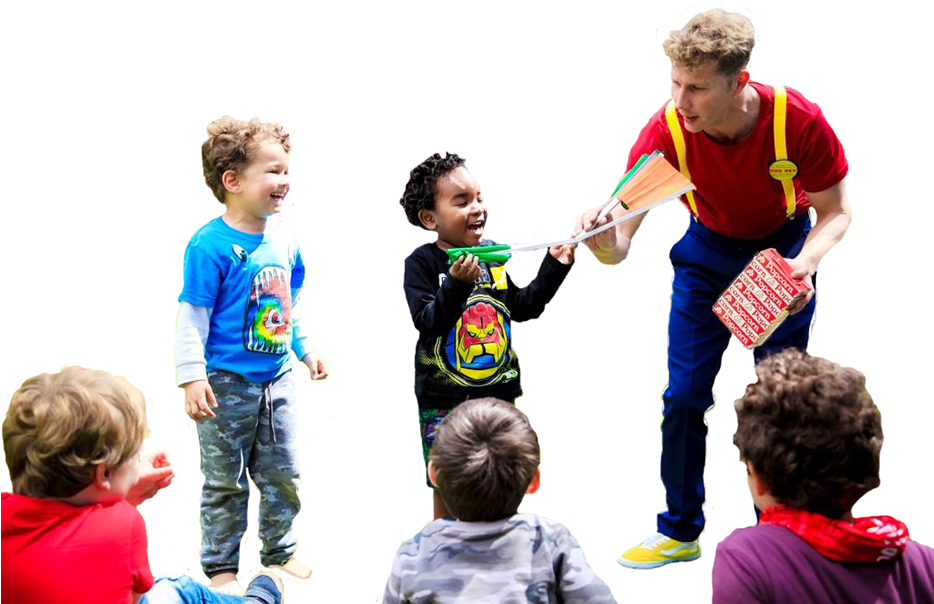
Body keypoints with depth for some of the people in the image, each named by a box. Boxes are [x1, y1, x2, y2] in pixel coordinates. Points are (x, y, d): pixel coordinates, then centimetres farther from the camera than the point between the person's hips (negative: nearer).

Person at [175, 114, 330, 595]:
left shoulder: (284, 238, 3)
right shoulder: (210, 244, -18)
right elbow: (192, 315, -15)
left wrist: (306, 349, 19)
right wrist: (192, 377, -18)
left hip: (277, 378, 6)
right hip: (227, 383, -6)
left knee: (283, 473, 15)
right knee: (225, 481, 6)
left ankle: (279, 552, 33)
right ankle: (221, 568, 19)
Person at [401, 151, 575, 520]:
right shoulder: (421, 263, -11)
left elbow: (521, 307, 11)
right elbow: (427, 323, -21)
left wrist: (553, 268, 3)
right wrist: (456, 284, -33)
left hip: (497, 391, 4)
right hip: (443, 401, -4)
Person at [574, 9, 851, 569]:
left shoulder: (798, 119, -31)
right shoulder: (667, 128, -28)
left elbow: (836, 211, -15)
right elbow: (619, 242, -28)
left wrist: (805, 262, -35)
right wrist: (605, 240, -53)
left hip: (784, 249, -1)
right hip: (707, 251, 1)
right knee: (684, 395, -1)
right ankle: (681, 532, 17)